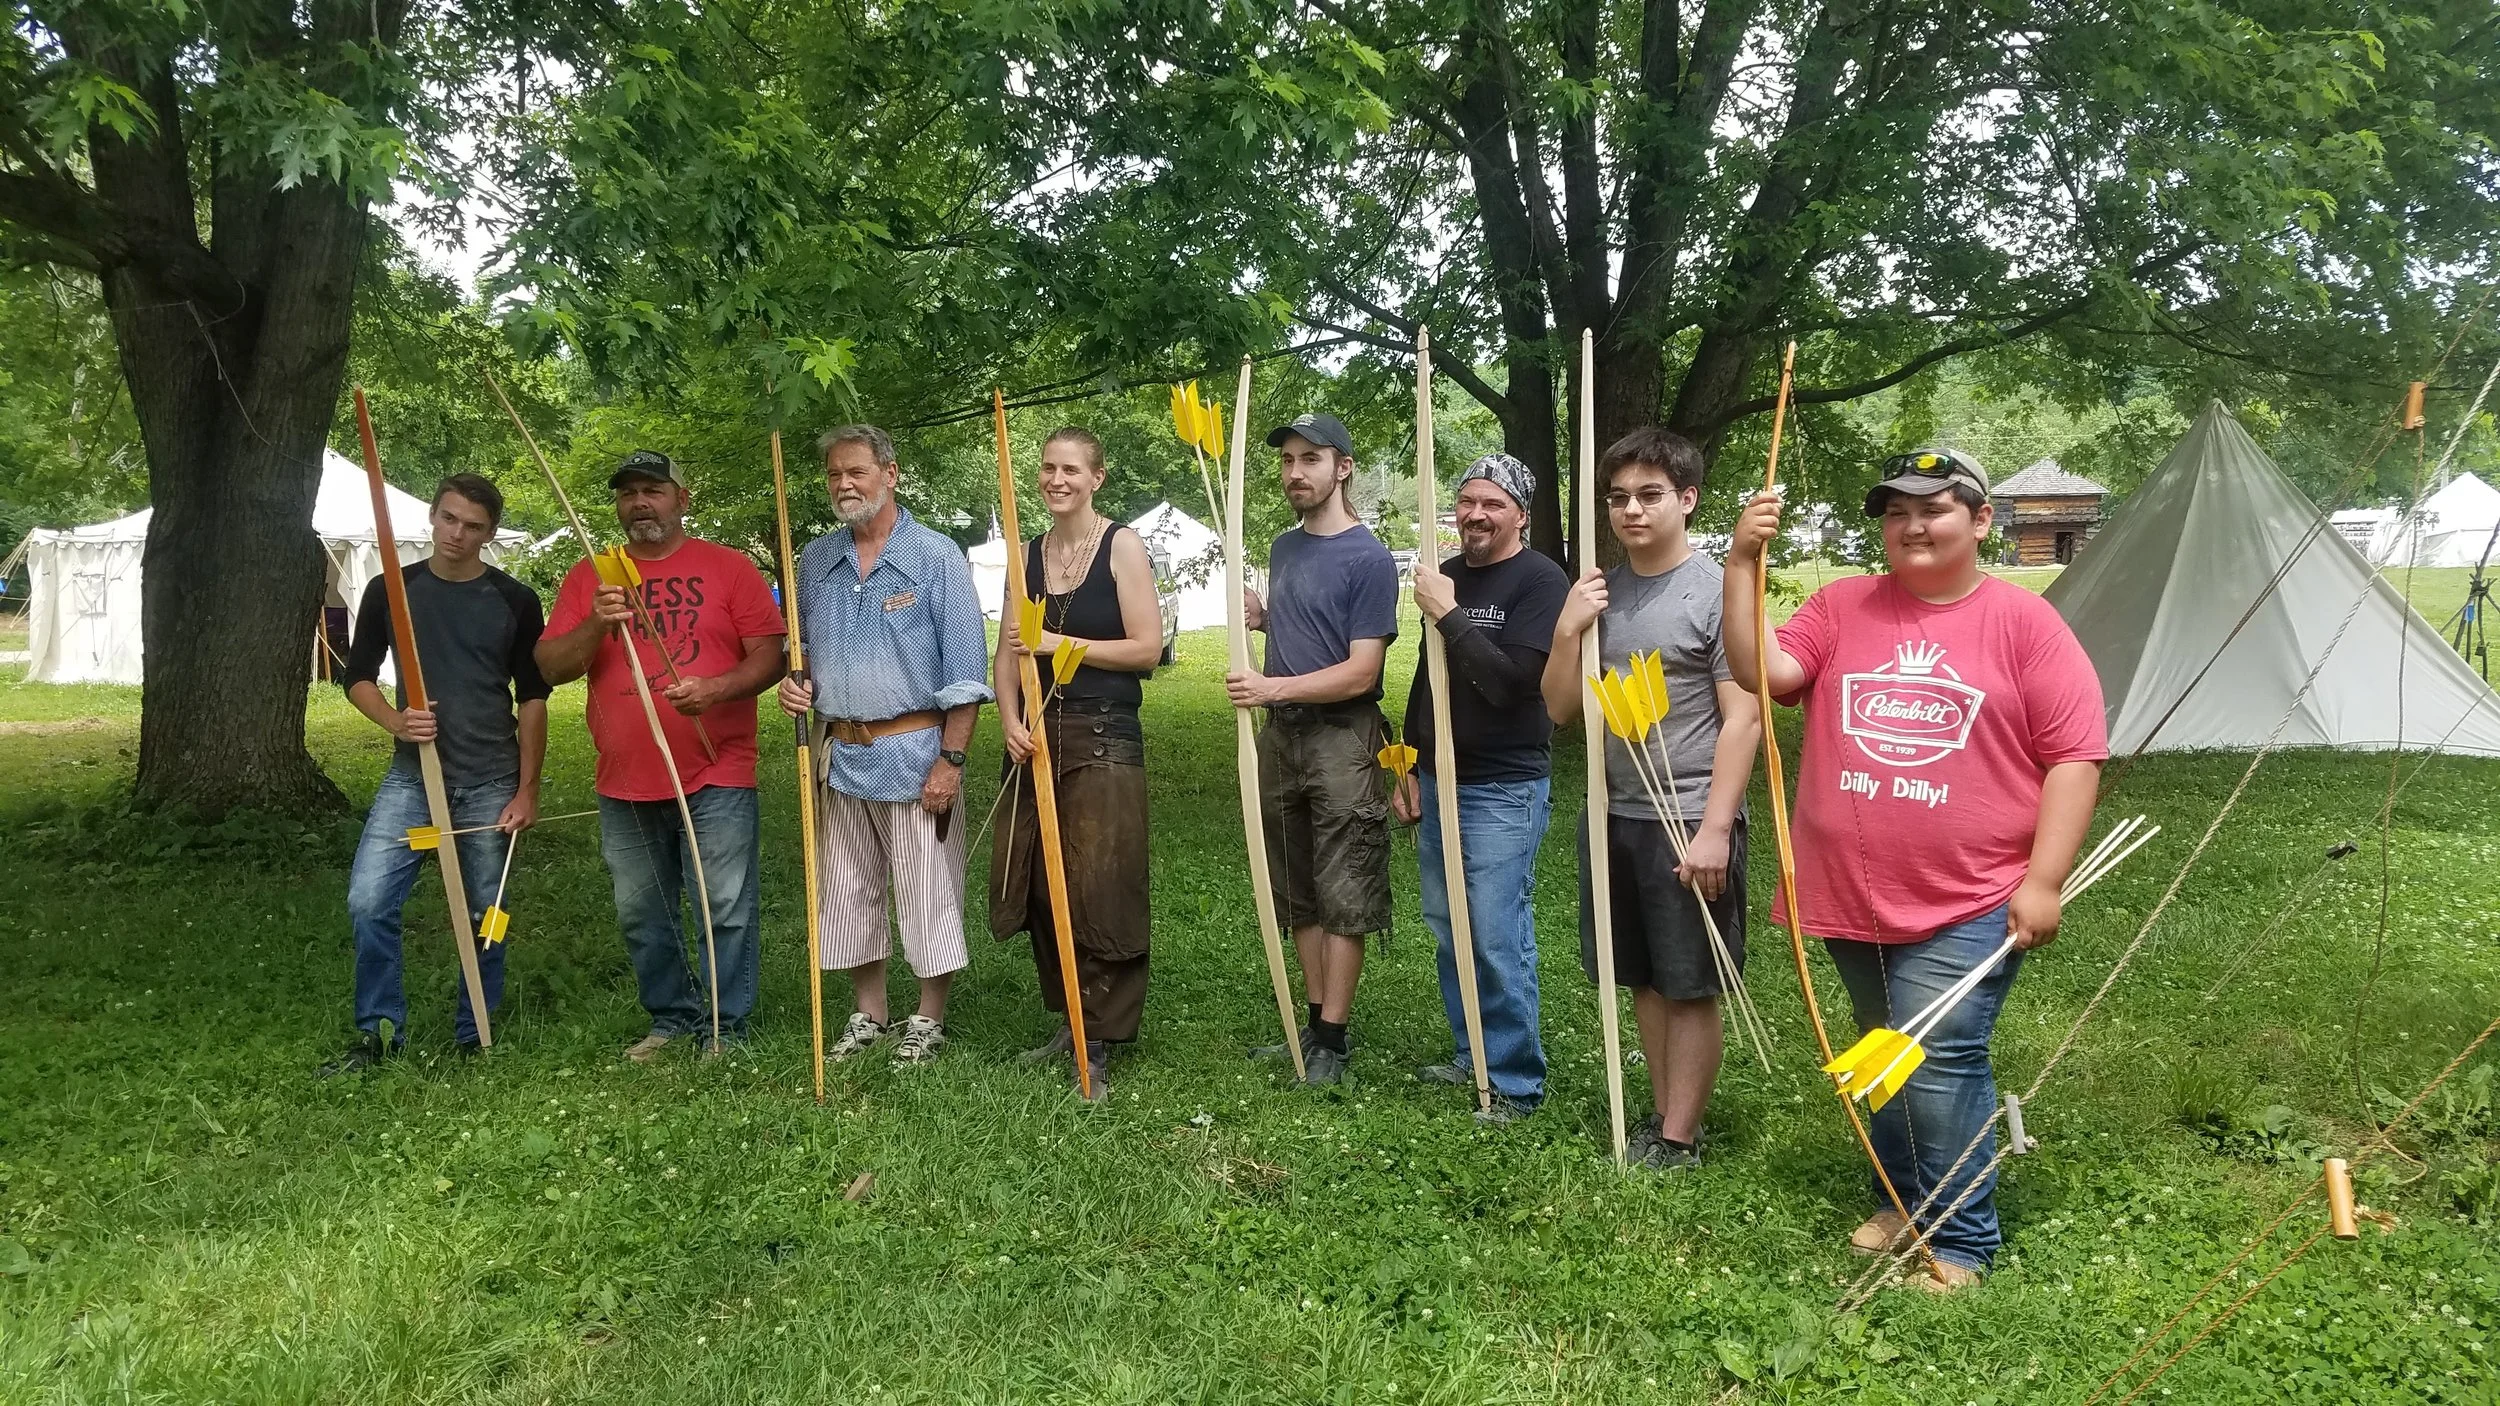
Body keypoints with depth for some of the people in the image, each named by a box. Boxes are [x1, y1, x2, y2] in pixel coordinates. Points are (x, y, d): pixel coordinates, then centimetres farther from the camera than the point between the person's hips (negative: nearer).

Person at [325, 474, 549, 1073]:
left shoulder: (515, 601, 0)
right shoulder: (391, 590, 3)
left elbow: (532, 699, 2)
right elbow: (357, 675, 8)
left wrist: (526, 791, -2)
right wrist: (395, 721, -14)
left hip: (490, 784, -1)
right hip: (411, 776, 1)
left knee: (484, 915, 6)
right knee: (369, 901, -10)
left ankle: (473, 1040, 20)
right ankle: (378, 1033, 5)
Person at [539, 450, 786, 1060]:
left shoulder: (730, 566, 2)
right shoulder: (589, 577, 9)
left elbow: (769, 654, -3)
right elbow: (550, 667, 2)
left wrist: (716, 689, -20)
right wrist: (595, 625, -16)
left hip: (716, 776, -3)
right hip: (624, 782, 4)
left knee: (726, 909, -1)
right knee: (642, 914, 12)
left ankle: (726, 1026, 12)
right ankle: (672, 1018, 27)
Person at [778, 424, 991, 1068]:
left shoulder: (936, 556, -5)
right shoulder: (816, 560, 9)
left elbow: (964, 668, -8)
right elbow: (799, 645, 21)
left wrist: (951, 759, -13)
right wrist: (791, 681, -2)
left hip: (915, 753, -5)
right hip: (842, 753, 5)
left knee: (927, 894, 1)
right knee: (849, 892, 12)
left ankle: (929, 1020, 16)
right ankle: (867, 1015, 27)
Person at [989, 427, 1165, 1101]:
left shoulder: (1123, 546, -3)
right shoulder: (1028, 554, 12)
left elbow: (1148, 648, -9)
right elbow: (1007, 653, 10)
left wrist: (1059, 643, -13)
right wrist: (1010, 722, -7)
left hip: (1104, 739, -5)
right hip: (1036, 738, 5)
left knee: (1099, 892, -5)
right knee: (1038, 888, 8)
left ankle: (1101, 1043, 5)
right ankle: (1069, 1022, 24)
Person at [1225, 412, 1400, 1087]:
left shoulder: (1368, 559, -11)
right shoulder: (1283, 549, 12)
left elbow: (1360, 672, -16)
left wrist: (1273, 687, -24)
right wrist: (1263, 618, 4)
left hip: (1340, 737, -8)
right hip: (1280, 734, 8)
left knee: (1343, 896, 0)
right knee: (1299, 892, 14)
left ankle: (1332, 1041, 7)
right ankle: (1314, 1021, 24)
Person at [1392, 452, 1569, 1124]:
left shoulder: (1541, 581, -10)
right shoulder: (1444, 577, 11)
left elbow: (1511, 680, -22)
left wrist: (1448, 615, -21)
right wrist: (1409, 765, 17)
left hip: (1505, 789, -7)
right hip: (1439, 780, 8)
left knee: (1497, 937, -8)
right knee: (1447, 929, 13)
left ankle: (1516, 1082, 5)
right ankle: (1472, 1055, 28)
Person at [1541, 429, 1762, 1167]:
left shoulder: (1715, 590, -10)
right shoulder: (1602, 592, 8)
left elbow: (1743, 720, -13)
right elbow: (1562, 709, 8)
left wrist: (1714, 829, -17)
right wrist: (1568, 630, -7)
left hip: (1690, 822, -6)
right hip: (1619, 815, 6)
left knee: (1690, 987, 5)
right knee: (1645, 980, 15)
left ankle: (1680, 1140, 16)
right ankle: (1661, 1114, 29)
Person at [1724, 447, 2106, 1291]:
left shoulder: (2023, 622, -3)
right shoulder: (1842, 607, 6)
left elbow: (2075, 755, -5)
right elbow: (1765, 675, -8)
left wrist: (2043, 881, -10)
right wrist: (1743, 565, -17)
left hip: (1968, 905, -4)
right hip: (1852, 897, 5)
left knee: (1939, 1066, -8)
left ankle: (1962, 1243, 9)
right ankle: (1904, 1203, 36)